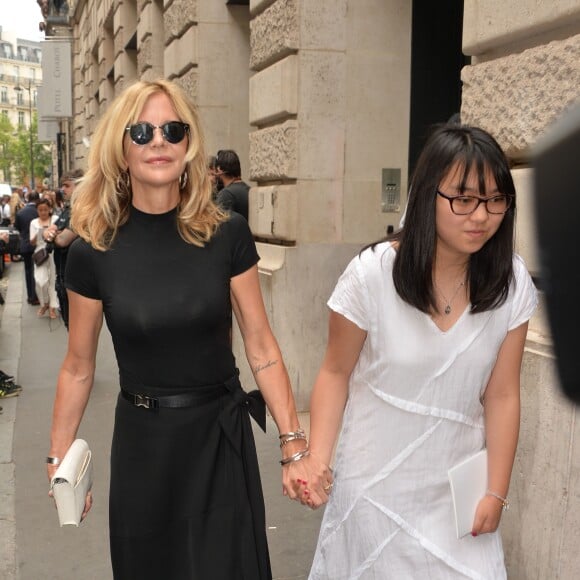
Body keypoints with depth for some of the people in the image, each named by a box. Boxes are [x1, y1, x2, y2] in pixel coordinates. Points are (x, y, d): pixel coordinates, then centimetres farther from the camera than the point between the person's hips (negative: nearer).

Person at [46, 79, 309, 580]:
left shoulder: (228, 235, -9)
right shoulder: (92, 253, -9)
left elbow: (262, 347, -6)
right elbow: (78, 369, 1)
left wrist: (294, 445, -7)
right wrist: (59, 460, 3)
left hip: (222, 436, 0)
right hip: (142, 442, 1)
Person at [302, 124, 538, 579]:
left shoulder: (512, 283, -11)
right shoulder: (372, 272, -18)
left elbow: (502, 396, -5)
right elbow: (336, 374, -7)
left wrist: (496, 492, -3)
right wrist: (317, 459, -16)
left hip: (458, 489, 2)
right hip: (375, 484, -1)